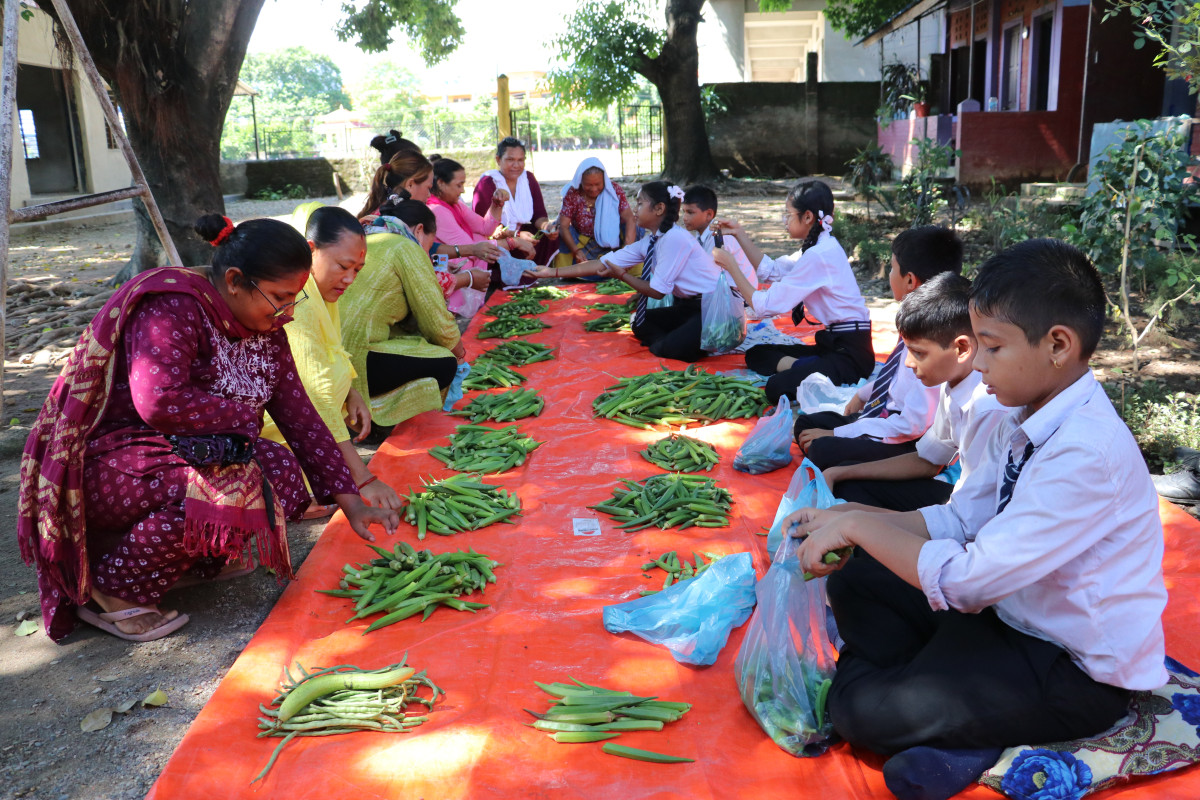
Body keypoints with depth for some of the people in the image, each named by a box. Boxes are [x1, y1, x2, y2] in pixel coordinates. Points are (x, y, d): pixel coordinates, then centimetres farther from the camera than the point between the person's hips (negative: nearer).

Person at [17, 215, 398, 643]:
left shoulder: (264, 327, 4)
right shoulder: (172, 306, -21)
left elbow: (298, 412, 3)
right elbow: (159, 402, -35)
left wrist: (351, 502, -1)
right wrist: (245, 416, -18)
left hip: (175, 451, 8)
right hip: (100, 459, -8)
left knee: (282, 469, -8)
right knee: (228, 484, -31)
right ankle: (112, 591, -12)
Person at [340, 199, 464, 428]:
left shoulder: (365, 240, 22)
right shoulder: (408, 249, -2)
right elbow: (438, 324, -2)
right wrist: (460, 354, 19)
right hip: (349, 360, -9)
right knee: (444, 364, 1)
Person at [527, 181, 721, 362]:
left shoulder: (675, 238, -22)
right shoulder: (649, 243, 4)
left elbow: (657, 291, -18)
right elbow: (603, 264, 2)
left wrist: (622, 275, -5)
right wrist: (552, 272, 1)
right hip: (689, 305, 9)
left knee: (671, 349, -24)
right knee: (642, 324, 9)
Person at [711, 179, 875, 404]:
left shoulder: (819, 255, -20)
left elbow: (765, 305, -17)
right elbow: (771, 271, 20)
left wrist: (730, 265, -8)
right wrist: (739, 234, 15)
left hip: (851, 352, -11)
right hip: (832, 342, 11)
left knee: (778, 387, -30)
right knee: (756, 354, 13)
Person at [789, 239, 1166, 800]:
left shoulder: (1087, 454, -31)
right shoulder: (1026, 421, -2)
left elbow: (967, 580, -31)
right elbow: (961, 520, 5)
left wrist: (859, 525, -20)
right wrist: (850, 528, -7)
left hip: (1080, 671, -9)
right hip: (1012, 609, 9)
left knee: (862, 712, -18)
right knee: (854, 579, 4)